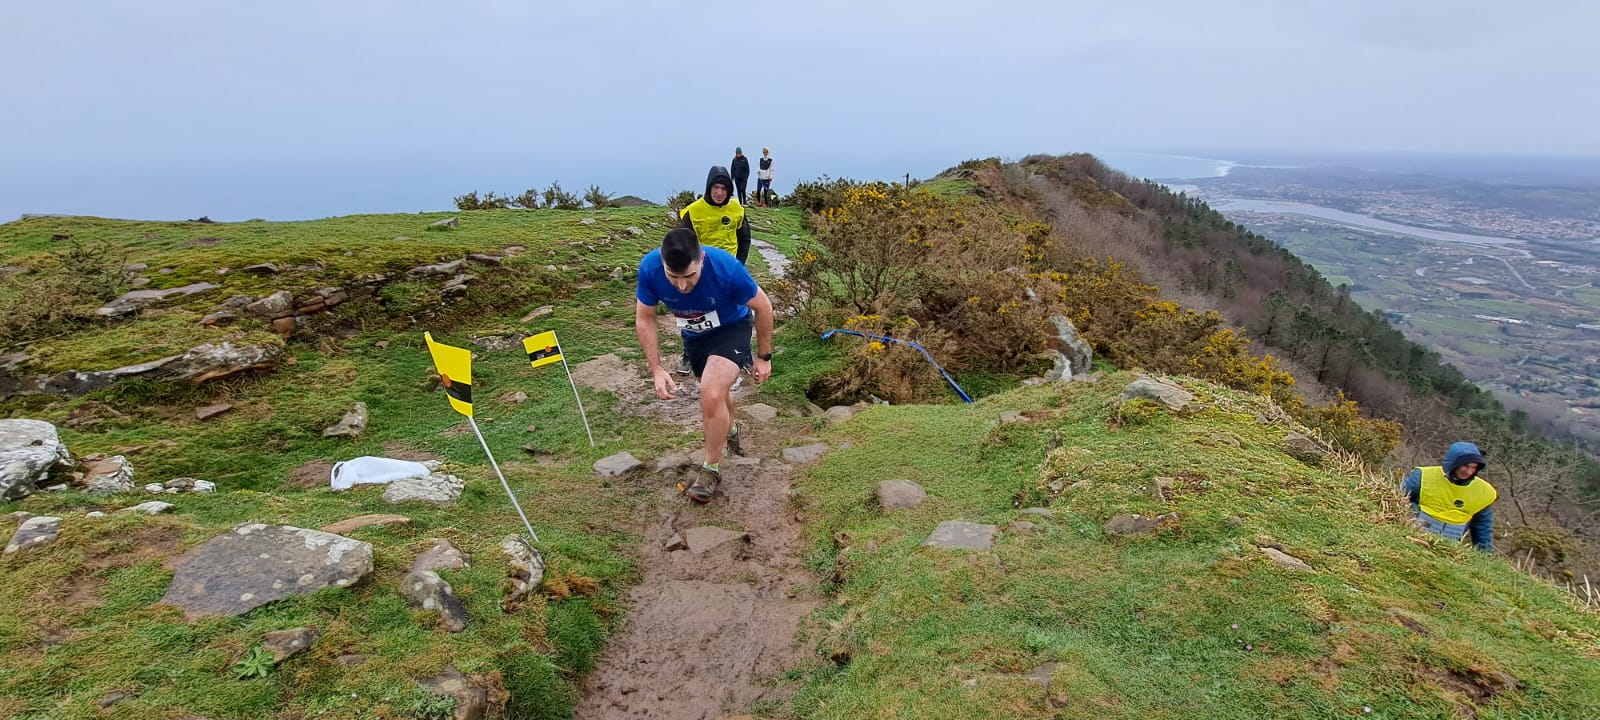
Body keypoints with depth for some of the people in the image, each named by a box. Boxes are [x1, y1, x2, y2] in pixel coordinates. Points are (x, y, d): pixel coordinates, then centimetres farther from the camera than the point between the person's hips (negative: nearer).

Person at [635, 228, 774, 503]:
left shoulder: (726, 267, -37)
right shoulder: (649, 267, -30)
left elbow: (762, 306, -19)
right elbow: (644, 319, -13)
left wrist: (764, 357, -10)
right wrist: (656, 369, -19)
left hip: (730, 328, -4)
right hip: (694, 335, 4)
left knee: (711, 394, -24)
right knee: (715, 391, 24)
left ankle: (711, 469, -1)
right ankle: (730, 431, 59)